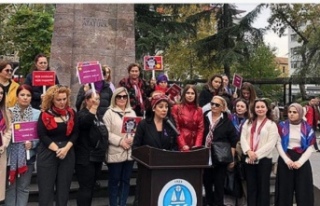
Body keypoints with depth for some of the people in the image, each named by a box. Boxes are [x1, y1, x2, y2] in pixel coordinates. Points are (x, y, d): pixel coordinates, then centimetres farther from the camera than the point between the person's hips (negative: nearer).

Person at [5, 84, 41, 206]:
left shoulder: (37, 113, -2)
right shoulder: (9, 112, 1)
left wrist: (32, 143, -17)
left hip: (28, 154, 0)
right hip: (11, 154, 1)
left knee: (23, 187, 10)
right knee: (10, 186, 8)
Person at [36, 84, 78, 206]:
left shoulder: (71, 113, 5)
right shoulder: (45, 114, -2)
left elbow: (75, 133, 2)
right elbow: (41, 134, -8)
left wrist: (66, 148, -13)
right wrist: (56, 149, -16)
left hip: (67, 153, 3)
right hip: (48, 154, -2)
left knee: (64, 188, 8)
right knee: (46, 188, 1)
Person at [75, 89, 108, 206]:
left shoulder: (98, 115, 14)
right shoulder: (82, 114, -9)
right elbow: (85, 123, -33)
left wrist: (103, 152, 18)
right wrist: (93, 108, -35)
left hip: (97, 157, 8)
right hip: (86, 158, -8)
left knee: (91, 187, 14)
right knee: (85, 187, -5)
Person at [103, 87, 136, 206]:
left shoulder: (132, 113, 13)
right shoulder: (110, 112, -2)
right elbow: (106, 132, -10)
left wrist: (132, 139, -10)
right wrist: (120, 141, -16)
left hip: (129, 152, 5)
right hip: (115, 152, -5)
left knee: (126, 180, 10)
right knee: (114, 180, 4)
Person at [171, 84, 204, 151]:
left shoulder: (199, 110, 10)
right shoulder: (176, 108, 1)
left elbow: (200, 129, 4)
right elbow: (176, 128, -4)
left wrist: (197, 145, -9)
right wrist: (183, 145, -14)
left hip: (194, 145, 3)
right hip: (181, 145, -2)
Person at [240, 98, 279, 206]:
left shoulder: (271, 124, 0)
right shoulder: (248, 122, 13)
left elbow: (271, 143, -10)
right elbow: (243, 138, 3)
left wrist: (257, 154, -15)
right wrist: (249, 151, -14)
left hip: (264, 159, -3)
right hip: (249, 159, 4)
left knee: (263, 187, 4)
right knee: (251, 187, 9)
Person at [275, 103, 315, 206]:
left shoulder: (307, 128, 2)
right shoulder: (282, 126, 1)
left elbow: (310, 147, -1)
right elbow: (278, 144, -3)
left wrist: (300, 161, -13)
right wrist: (287, 159, -14)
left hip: (302, 160, 0)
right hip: (285, 160, 0)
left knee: (303, 190, 4)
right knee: (285, 189, 4)